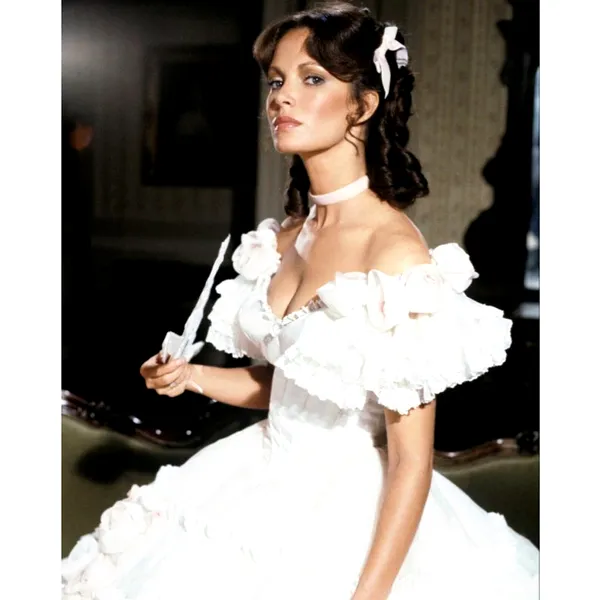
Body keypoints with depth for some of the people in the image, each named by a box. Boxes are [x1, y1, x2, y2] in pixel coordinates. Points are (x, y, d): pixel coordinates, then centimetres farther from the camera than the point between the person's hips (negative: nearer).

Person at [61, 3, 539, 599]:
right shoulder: (285, 238, 1)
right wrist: (191, 376, -1)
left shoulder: (396, 251, -21)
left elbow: (411, 461, -20)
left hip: (351, 520, -7)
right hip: (270, 493, 7)